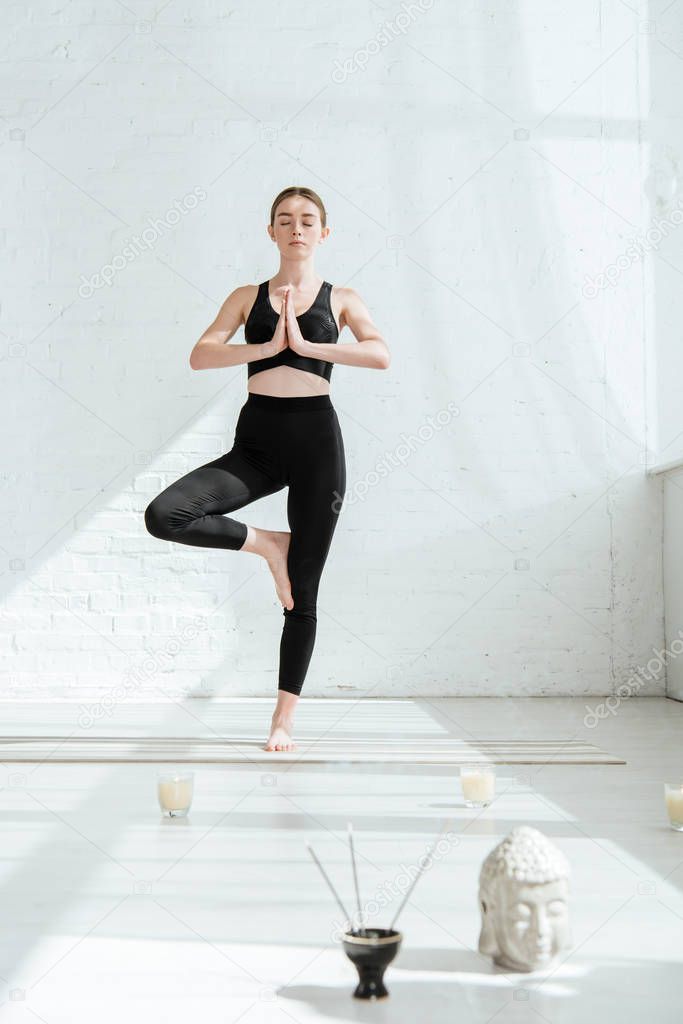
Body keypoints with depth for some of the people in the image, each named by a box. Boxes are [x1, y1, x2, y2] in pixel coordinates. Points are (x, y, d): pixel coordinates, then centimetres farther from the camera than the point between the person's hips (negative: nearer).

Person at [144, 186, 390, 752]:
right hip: (256, 440, 2)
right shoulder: (248, 296, 10)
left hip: (315, 438, -1)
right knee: (163, 516, -22)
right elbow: (200, 354, -4)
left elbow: (381, 354, -10)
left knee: (303, 592, 2)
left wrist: (305, 343, -15)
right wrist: (266, 345, -15)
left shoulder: (341, 298, 8)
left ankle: (285, 718, 13)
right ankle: (265, 542, 3)